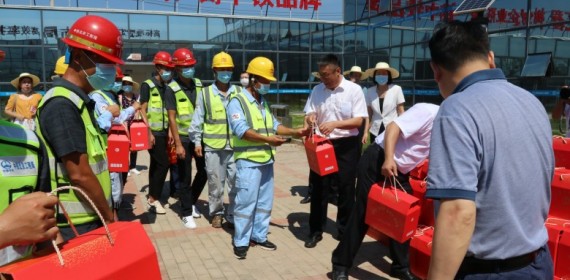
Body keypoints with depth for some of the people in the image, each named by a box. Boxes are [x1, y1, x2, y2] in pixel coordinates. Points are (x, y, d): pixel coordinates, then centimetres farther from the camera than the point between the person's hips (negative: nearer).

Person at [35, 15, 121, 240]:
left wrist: (105, 214, 15)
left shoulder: (78, 101, 11)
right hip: (76, 226, -9)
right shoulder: (63, 105, -19)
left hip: (89, 219, 9)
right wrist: (109, 217, -10)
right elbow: (79, 175, -22)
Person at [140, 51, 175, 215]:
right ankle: (154, 199, -2)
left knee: (156, 165, 12)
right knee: (163, 164, -11)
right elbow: (143, 110, -12)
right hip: (153, 133, -7)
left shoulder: (166, 87, 12)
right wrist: (149, 133, -17)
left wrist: (169, 131, 10)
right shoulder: (147, 86, -8)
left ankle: (152, 198, 21)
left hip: (163, 132, 7)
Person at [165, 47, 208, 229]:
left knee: (204, 172, 12)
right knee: (185, 178, 4)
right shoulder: (172, 89, -10)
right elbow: (171, 118, -12)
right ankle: (186, 213, 18)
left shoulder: (199, 84, 4)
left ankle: (191, 202, 34)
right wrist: (178, 144, -16)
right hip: (184, 139, -5)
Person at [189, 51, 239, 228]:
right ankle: (216, 213, 26)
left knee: (236, 182, 3)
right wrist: (197, 141, 2)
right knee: (215, 182, 9)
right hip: (213, 147, -1)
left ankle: (234, 215, 17)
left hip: (236, 146, 1)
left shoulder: (239, 92, 5)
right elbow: (197, 120, 5)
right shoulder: (205, 93, 2)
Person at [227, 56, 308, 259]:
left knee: (264, 202, 13)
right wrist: (267, 139, -25)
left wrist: (296, 132, 3)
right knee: (246, 202, -3)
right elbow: (242, 130, -19)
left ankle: (259, 236, 25)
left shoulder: (263, 102, 17)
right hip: (248, 161, -8)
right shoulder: (237, 101, -8)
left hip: (266, 160, 8)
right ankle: (241, 242, 9)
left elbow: (274, 125, 16)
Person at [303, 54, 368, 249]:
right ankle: (316, 231, 19)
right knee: (318, 188, 7)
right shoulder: (317, 90, 4)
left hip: (346, 145, -3)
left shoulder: (354, 89, -8)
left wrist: (335, 124, -26)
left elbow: (358, 121, -11)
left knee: (346, 189, 9)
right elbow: (310, 113, 9)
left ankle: (344, 230, 25)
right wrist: (310, 118, -17)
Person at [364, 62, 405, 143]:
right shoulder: (370, 91, 0)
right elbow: (368, 114, 6)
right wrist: (366, 132, 1)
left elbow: (401, 112, -1)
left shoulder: (396, 89, -7)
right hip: (375, 131, 2)